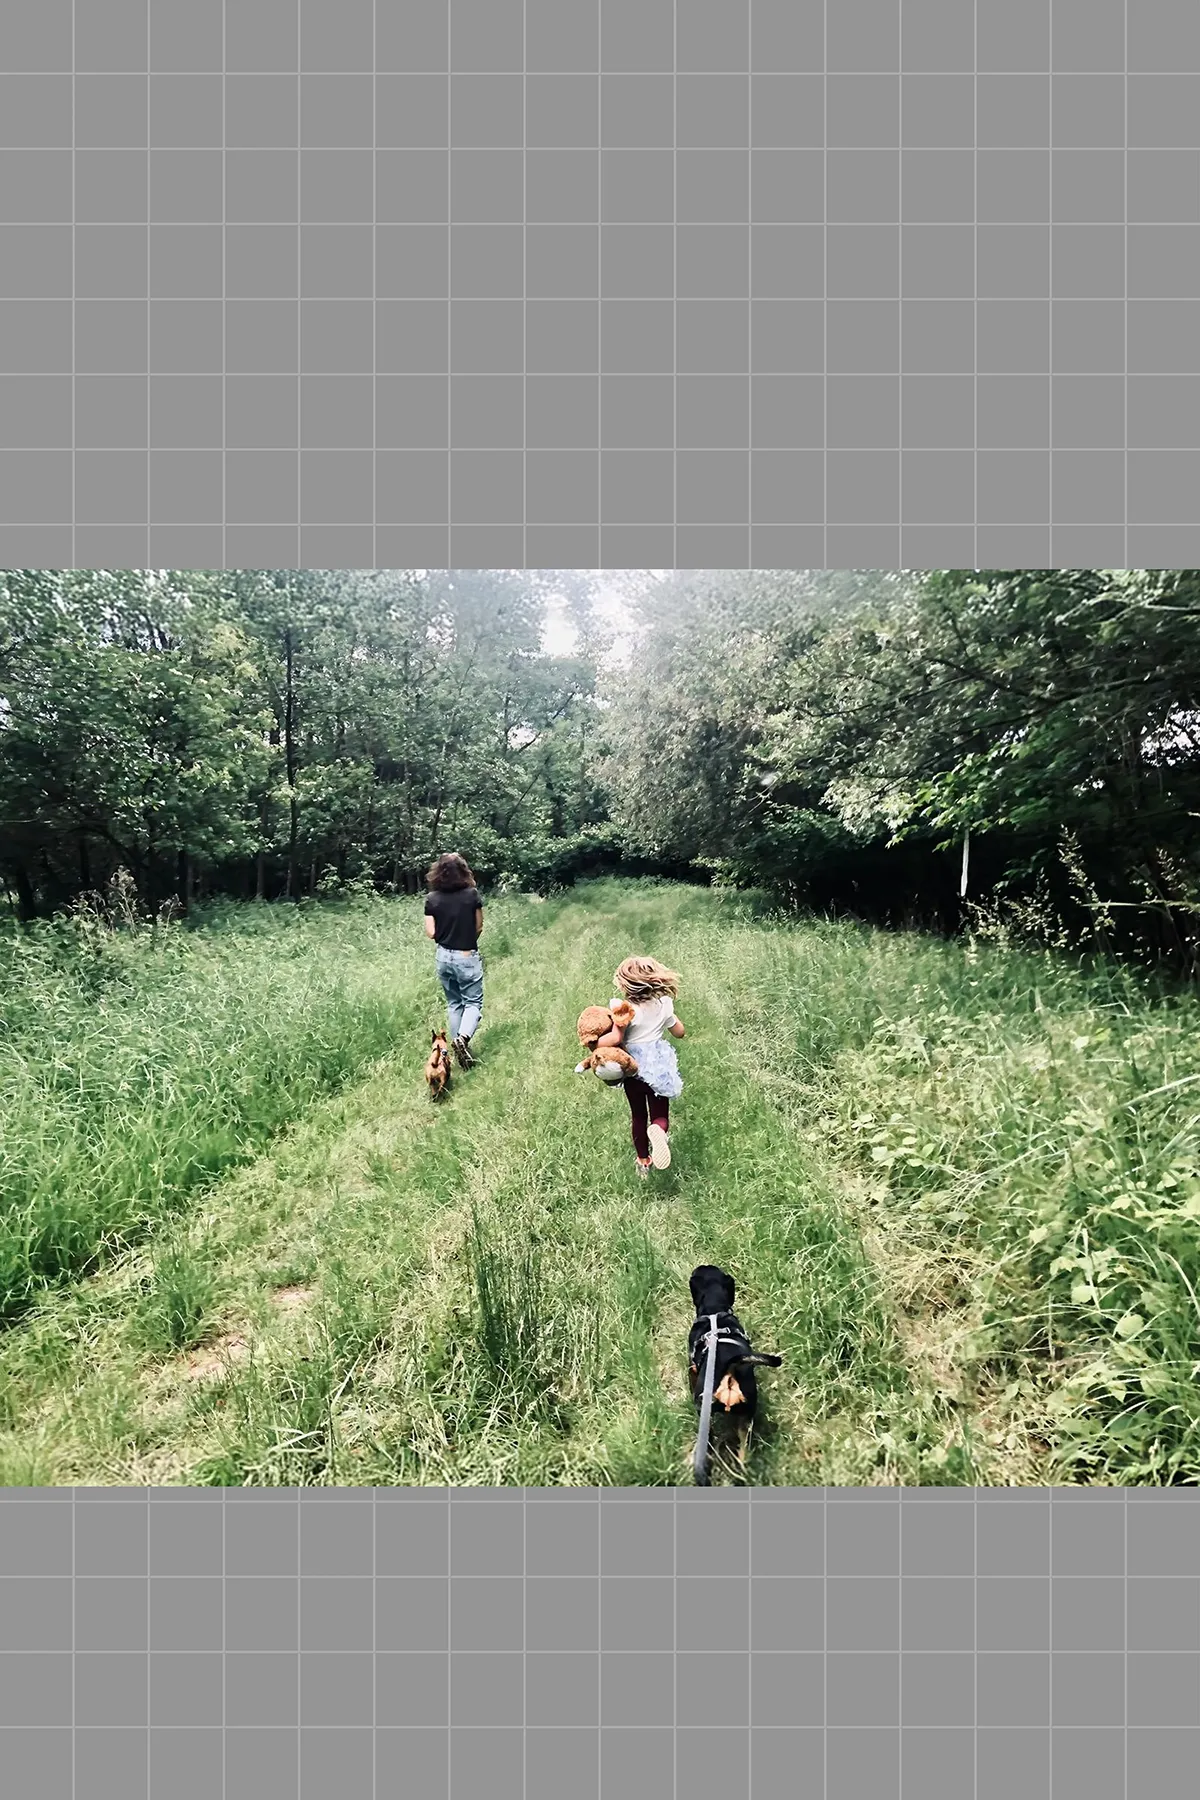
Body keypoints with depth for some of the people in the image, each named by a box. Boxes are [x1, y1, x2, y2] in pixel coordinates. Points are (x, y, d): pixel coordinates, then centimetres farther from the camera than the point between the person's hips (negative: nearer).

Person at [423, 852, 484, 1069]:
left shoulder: (432, 899, -7)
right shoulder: (472, 894, -11)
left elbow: (430, 933, -6)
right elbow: (479, 927, -3)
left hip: (444, 957, 3)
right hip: (467, 956, -3)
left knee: (453, 1004, 16)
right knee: (473, 1002, 7)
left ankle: (461, 1049, 20)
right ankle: (463, 1037, -19)